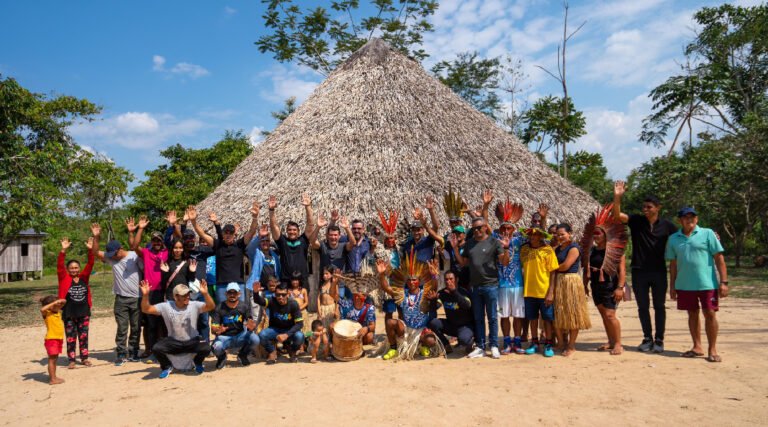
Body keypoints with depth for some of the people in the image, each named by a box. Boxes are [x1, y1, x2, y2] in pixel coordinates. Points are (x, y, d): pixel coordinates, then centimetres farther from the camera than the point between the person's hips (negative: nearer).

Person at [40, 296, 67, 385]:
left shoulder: (58, 311, 8)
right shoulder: (47, 314, -12)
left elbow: (63, 303, 24)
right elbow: (42, 309, -35)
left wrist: (61, 301, 3)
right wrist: (54, 303, -32)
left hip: (59, 339, 8)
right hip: (51, 339, -8)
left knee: (55, 358, 15)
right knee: (52, 359, -4)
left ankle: (53, 376, 24)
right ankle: (52, 379, -1)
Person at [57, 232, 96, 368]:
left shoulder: (84, 277, 1)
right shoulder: (64, 278, -4)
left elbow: (90, 264, -7)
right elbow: (59, 265, -16)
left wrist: (90, 250, -20)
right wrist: (63, 250, -29)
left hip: (84, 312, 2)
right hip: (69, 314, -2)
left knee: (83, 337, 10)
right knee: (71, 338, 6)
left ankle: (84, 358, 20)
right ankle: (71, 360, 15)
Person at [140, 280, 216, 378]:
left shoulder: (194, 305, -13)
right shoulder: (166, 306, -9)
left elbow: (211, 306, -29)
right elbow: (146, 309, -12)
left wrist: (205, 294, -46)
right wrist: (145, 295, -30)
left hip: (192, 341, -1)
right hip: (173, 342, 1)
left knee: (206, 348, -29)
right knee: (156, 348, -26)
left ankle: (198, 363, 10)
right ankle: (167, 366, 7)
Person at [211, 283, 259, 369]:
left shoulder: (244, 306, -4)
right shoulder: (219, 308, -8)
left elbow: (251, 323, -10)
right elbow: (213, 327, -14)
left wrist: (251, 327, -35)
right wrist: (217, 330, -39)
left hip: (240, 336, 2)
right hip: (224, 337, -1)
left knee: (255, 339, -27)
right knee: (216, 348, -35)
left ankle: (242, 355, 8)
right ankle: (222, 357, 8)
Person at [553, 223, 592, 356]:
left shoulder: (574, 248, -8)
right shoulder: (558, 248, 16)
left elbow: (565, 265, -16)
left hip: (571, 282, -8)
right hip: (558, 282, 8)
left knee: (572, 314, -1)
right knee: (558, 314, 8)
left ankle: (571, 346, 6)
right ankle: (561, 343, 17)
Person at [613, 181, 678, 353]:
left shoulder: (666, 225, -1)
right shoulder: (636, 221, -2)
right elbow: (617, 215, -15)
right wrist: (617, 196, -29)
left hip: (659, 272, -1)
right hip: (639, 271, 1)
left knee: (659, 306, 7)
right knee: (643, 307, 8)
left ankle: (659, 340, 16)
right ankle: (647, 338, 21)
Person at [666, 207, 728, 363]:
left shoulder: (707, 234, -1)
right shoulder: (673, 239, 8)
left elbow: (719, 258, -3)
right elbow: (673, 264, 12)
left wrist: (723, 281, -9)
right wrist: (672, 286, 11)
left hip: (707, 284, -3)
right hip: (684, 285, 3)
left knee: (710, 314, -1)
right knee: (692, 314, 12)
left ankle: (712, 349, 12)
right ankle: (697, 347, 24)